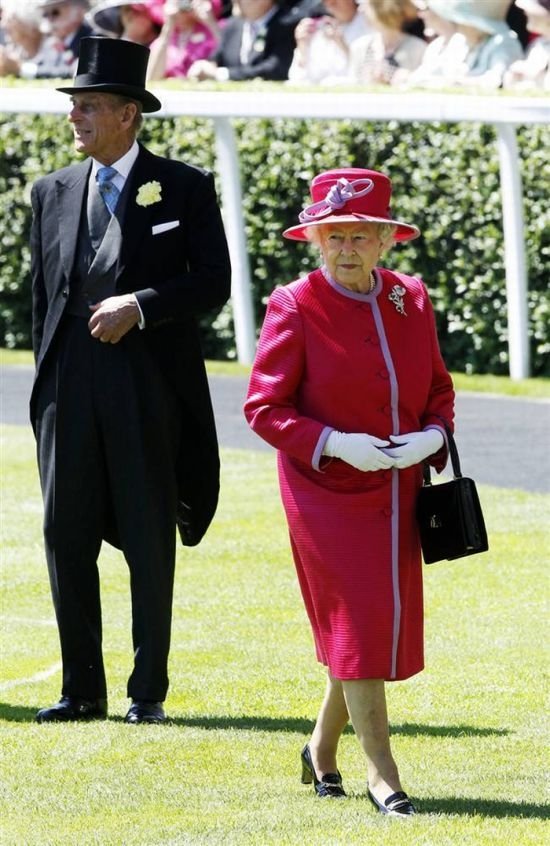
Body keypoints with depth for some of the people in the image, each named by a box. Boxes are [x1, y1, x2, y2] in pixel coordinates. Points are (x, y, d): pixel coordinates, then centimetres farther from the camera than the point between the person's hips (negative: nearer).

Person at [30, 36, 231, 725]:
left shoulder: (184, 189, 1)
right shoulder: (53, 193, 12)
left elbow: (213, 282, -3)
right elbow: (41, 295, 14)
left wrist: (141, 306, -16)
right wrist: (47, 383, 7)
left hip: (149, 382, -3)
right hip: (70, 382, 4)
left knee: (150, 540, 2)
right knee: (66, 535, 3)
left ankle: (149, 691, 9)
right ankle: (82, 689, 11)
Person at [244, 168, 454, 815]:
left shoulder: (411, 301, 4)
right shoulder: (296, 307, -10)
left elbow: (438, 389, 14)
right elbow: (263, 407, -10)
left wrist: (432, 436, -8)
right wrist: (335, 443, -22)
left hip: (397, 492, 5)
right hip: (327, 490, -5)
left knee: (387, 623, 9)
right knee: (358, 621, -9)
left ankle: (322, 750, 29)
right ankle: (380, 773, -3)